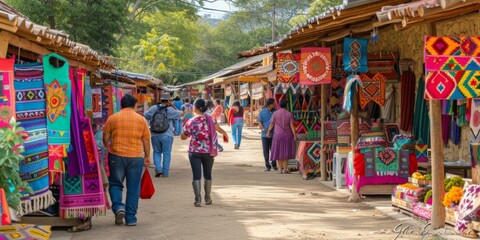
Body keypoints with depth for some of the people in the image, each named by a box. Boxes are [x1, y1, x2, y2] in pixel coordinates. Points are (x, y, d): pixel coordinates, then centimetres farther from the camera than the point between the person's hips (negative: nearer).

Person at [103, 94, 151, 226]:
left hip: (116, 156, 0)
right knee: (133, 187, 8)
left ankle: (118, 207, -8)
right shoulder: (141, 119, 2)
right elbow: (146, 140, 5)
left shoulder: (112, 118, 1)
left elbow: (105, 138, 4)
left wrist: (109, 148, 23)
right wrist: (147, 156, 14)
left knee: (115, 183, 15)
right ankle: (131, 218, 8)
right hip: (136, 156, 1)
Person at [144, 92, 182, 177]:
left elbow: (145, 116, 3)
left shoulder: (154, 108, 0)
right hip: (167, 135, -2)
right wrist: (173, 106, 2)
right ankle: (165, 172, 7)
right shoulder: (170, 110, -8)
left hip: (155, 135, 2)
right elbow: (180, 114, 4)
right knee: (166, 153, 7)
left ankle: (158, 169, 0)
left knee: (157, 152, 16)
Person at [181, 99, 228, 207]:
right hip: (208, 151, 2)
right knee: (208, 174, 16)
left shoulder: (191, 122, -9)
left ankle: (198, 199, -10)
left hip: (194, 152, -2)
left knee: (196, 175, 0)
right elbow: (218, 129, 7)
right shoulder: (210, 119, -3)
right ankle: (207, 198, 25)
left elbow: (183, 137, -1)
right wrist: (225, 134, 28)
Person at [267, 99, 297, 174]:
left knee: (279, 152, 6)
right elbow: (291, 126, -9)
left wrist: (268, 132, 14)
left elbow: (272, 124, 1)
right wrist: (294, 135, -6)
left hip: (278, 135, 0)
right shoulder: (290, 114, -6)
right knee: (286, 152, 7)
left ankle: (280, 169, 3)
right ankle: (285, 169, 3)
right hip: (287, 135, 0)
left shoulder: (275, 113, -5)